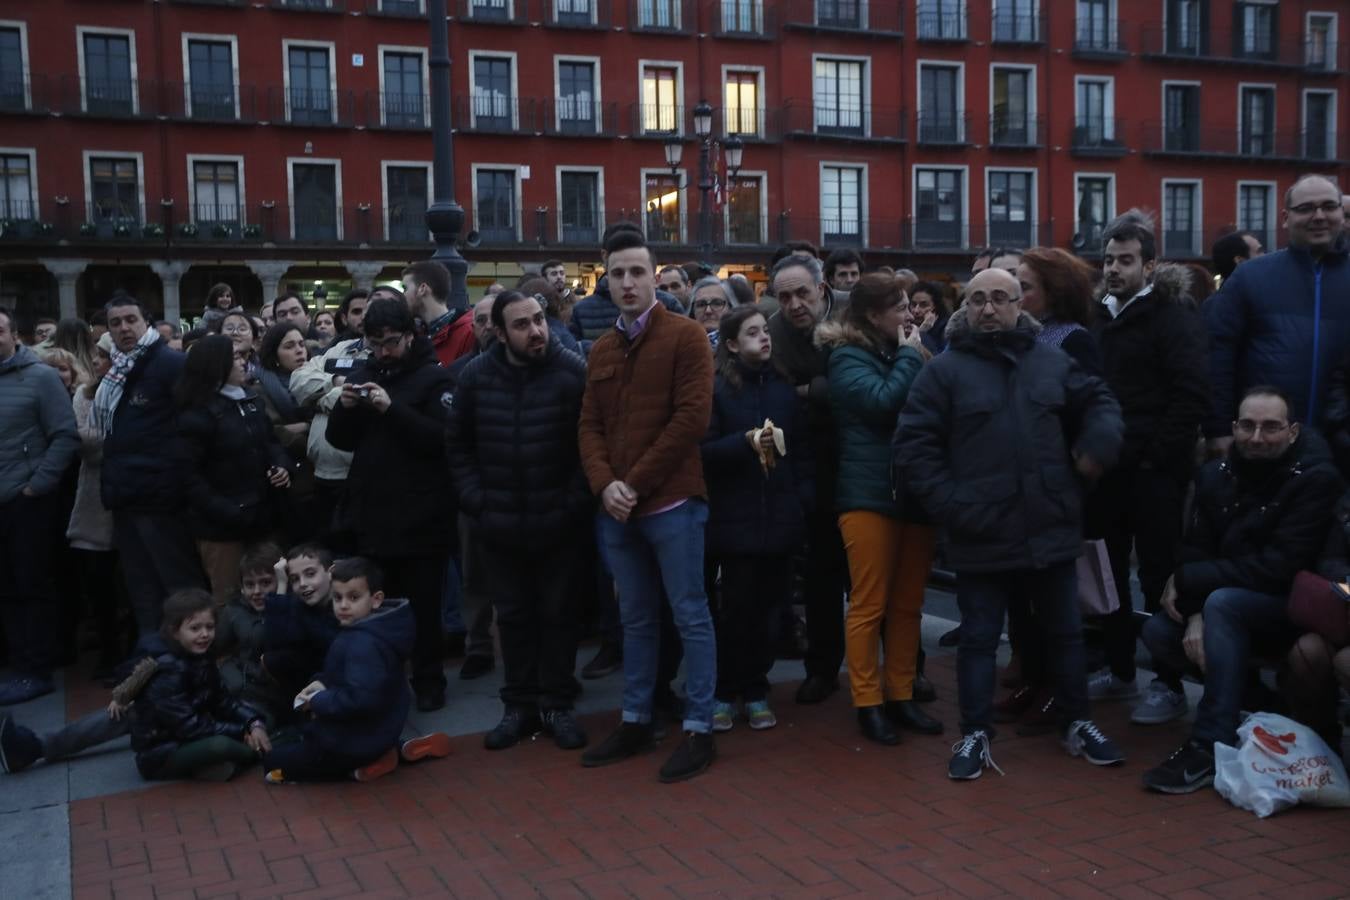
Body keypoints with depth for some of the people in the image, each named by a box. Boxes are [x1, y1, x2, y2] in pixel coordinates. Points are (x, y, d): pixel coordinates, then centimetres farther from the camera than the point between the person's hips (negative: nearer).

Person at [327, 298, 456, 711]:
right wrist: (346, 408, -8)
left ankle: (428, 682, 17)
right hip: (372, 512, 5)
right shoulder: (367, 374, 13)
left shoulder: (435, 377, -5)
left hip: (421, 517, -5)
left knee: (422, 606, 4)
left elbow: (443, 439, -18)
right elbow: (341, 440, 12)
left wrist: (392, 408, -26)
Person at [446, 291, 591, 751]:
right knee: (513, 615, 13)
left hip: (557, 522, -2)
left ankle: (557, 705, 23)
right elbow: (457, 443, 7)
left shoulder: (574, 371, -11)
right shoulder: (476, 376, -1)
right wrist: (476, 502, -1)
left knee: (556, 612, 10)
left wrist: (574, 504, -12)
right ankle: (519, 704, 26)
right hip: (498, 524, 3)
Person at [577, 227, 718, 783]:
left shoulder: (686, 337, -4)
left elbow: (692, 418, -13)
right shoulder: (601, 350, 15)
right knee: (635, 619, 14)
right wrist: (605, 484, -8)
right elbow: (590, 427, 11)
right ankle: (635, 721, 25)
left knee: (690, 617, 1)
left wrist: (636, 483, -13)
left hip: (671, 504, -6)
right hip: (615, 510, 6)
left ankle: (699, 729, 10)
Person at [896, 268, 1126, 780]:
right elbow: (913, 448, -7)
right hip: (981, 538, -3)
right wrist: (951, 506, -15)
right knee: (978, 639, 9)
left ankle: (1077, 724, 34)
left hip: (1050, 532, 3)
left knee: (1064, 634, 17)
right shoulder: (944, 370, -4)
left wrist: (1098, 442, -1)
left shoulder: (1052, 362, 6)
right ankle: (975, 735, 22)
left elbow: (1100, 400, 20)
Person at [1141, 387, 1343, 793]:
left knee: (1223, 602, -34)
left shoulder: (1317, 480, -16)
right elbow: (1195, 552, -3)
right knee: (1157, 631, -20)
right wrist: (1195, 615, -23)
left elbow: (1278, 569, -23)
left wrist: (1186, 581, -20)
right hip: (1238, 610, 6)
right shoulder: (1216, 475, 1)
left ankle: (1211, 748, -31)